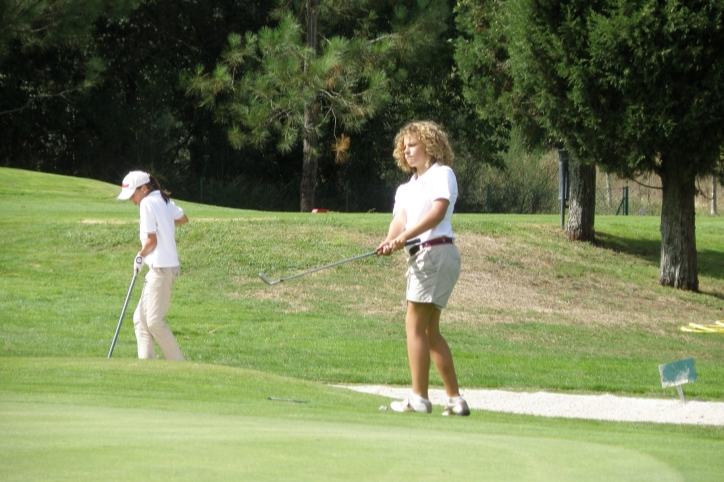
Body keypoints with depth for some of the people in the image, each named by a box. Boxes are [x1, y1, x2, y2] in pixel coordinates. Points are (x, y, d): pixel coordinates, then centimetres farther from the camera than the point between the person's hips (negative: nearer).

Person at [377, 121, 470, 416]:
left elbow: (438, 212, -17)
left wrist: (406, 236, -29)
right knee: (429, 331, 9)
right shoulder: (406, 188, 22)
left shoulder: (442, 174, -1)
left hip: (436, 252, -9)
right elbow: (400, 218, 4)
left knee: (415, 326, -11)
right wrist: (390, 240, -19)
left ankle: (419, 398, -11)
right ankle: (455, 400, 11)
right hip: (420, 257, 9)